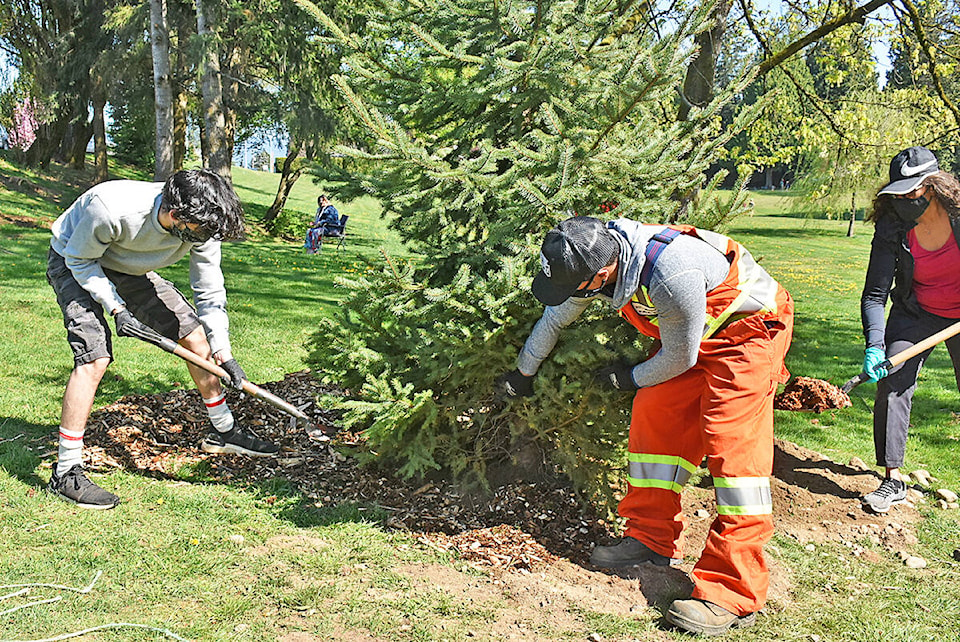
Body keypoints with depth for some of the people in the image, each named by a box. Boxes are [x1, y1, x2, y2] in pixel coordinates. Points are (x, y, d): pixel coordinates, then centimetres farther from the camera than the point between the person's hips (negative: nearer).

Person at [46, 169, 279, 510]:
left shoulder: (201, 224, -24)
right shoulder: (111, 208, -41)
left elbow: (210, 292, -9)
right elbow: (79, 259, -21)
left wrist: (223, 353, -11)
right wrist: (116, 308, -29)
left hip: (130, 270, 6)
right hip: (74, 263, -6)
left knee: (196, 336, 2)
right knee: (95, 357, -23)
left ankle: (223, 430, 21)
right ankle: (65, 473, -14)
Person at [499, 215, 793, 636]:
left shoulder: (671, 275, -38)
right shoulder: (593, 258, -13)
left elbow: (679, 358, -20)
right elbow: (554, 319, 7)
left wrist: (632, 379, -3)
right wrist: (523, 373, 20)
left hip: (751, 327, -8)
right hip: (694, 334, 8)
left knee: (731, 439, -16)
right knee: (654, 415, 0)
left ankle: (732, 592, -15)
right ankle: (652, 539, 15)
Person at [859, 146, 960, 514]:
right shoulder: (892, 228, -18)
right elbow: (875, 295, -16)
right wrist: (874, 345, -29)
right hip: (916, 314, 1)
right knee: (892, 384, -11)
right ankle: (893, 480, -3)